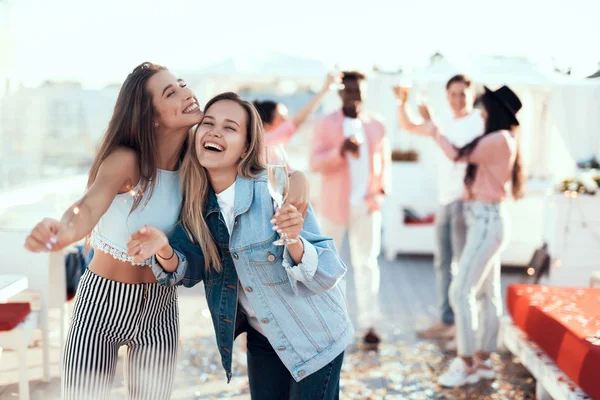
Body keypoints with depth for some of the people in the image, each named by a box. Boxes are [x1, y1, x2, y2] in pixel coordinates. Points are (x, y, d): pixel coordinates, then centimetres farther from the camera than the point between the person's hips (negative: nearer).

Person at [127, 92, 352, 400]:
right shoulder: (196, 199, -10)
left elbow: (325, 276, -24)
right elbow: (191, 270, -3)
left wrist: (293, 242, -44)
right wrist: (164, 250, -24)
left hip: (314, 335, -4)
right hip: (262, 336, 5)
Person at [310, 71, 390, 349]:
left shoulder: (376, 126, 8)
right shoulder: (325, 125, -1)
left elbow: (385, 161, 13)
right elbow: (315, 164, -10)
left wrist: (382, 190, -3)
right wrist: (340, 151, -27)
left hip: (366, 206, 1)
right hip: (334, 205, -1)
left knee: (367, 264, 0)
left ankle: (369, 325, 3)